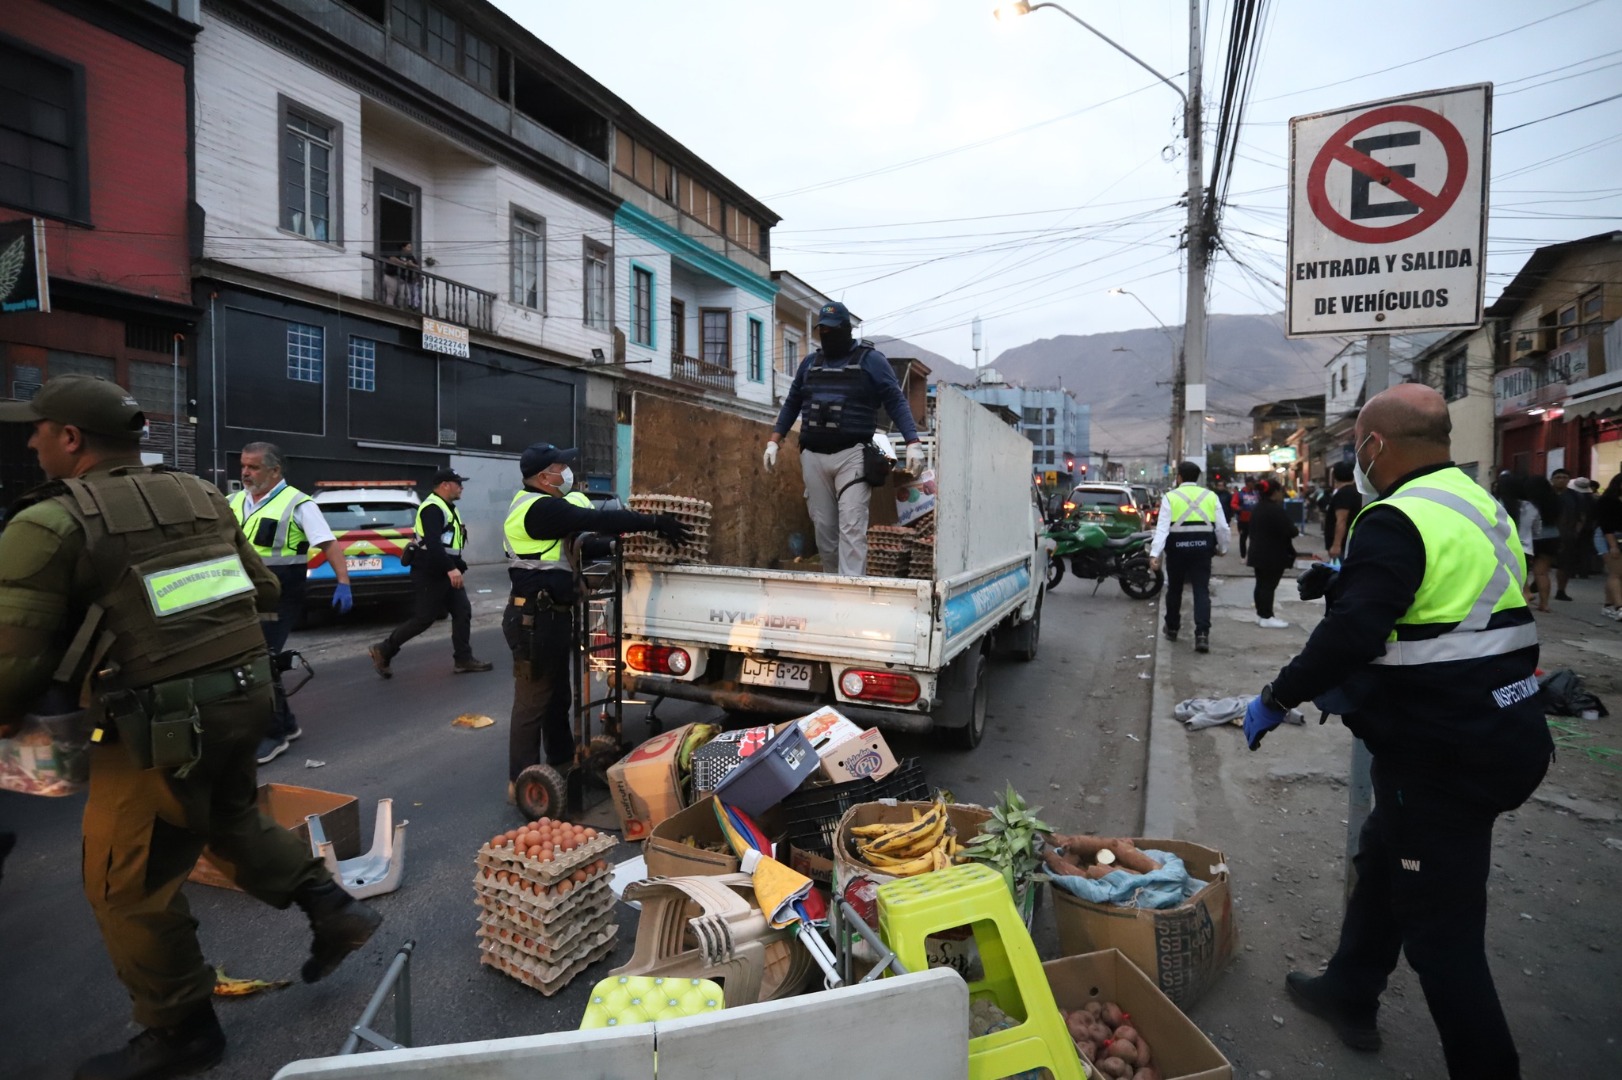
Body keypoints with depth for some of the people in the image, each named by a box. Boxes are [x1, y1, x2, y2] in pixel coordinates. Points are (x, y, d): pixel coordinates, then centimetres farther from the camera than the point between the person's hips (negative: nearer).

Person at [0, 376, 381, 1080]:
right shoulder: (202, 497, 9)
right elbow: (265, 592, 15)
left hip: (160, 728, -7)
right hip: (246, 696, 7)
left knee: (128, 885, 12)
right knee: (233, 819, 30)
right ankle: (334, 912, 30)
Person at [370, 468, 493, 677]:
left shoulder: (447, 507, 17)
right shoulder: (432, 508, -16)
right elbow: (432, 543, -30)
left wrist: (456, 567, 20)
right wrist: (451, 568, -36)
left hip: (445, 572, 10)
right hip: (431, 574, -10)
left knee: (463, 612, 5)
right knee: (424, 618, -4)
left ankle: (463, 659, 8)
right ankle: (383, 651, 10)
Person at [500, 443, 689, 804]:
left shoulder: (544, 508, 16)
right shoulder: (540, 508, -19)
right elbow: (597, 521, -25)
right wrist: (654, 523, -22)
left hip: (549, 615, 11)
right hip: (536, 618, -11)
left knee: (557, 695, 20)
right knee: (533, 701, -1)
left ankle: (562, 764, 34)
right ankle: (523, 782, 10)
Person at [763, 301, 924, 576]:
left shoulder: (870, 360, 3)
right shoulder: (810, 363, 17)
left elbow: (896, 401, -3)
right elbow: (791, 403, 22)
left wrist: (913, 443, -14)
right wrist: (773, 441, 13)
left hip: (851, 455, -4)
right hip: (813, 457, 5)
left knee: (851, 528, -12)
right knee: (823, 528, 6)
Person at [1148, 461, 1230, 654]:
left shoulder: (1170, 497, -3)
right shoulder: (1211, 496, 4)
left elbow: (1162, 527, -13)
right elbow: (1222, 527, 5)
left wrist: (1154, 553, -17)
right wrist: (1222, 548, 21)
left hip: (1177, 547, -1)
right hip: (1202, 547, 1)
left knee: (1174, 589, 16)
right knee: (1202, 591, 1)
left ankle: (1172, 629, 29)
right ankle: (1202, 634, -11)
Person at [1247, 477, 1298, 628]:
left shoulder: (1258, 508, 11)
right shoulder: (1276, 510, -19)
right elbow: (1290, 531, -20)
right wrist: (1296, 530, 1)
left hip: (1258, 553, 9)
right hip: (1273, 555, -9)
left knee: (1261, 584, 13)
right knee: (1269, 586, -4)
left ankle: (1261, 614, 19)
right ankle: (1266, 617, 0)